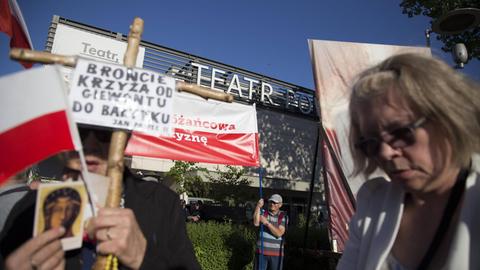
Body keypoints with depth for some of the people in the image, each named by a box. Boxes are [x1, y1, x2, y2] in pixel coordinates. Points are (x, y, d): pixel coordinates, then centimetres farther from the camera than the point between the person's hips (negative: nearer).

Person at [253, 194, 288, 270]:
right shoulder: (263, 213, -1)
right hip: (261, 251, 0)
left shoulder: (284, 217, -4)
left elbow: (279, 233, -16)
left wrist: (267, 223, -25)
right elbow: (256, 223, -21)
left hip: (276, 253, 0)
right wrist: (258, 206, -29)